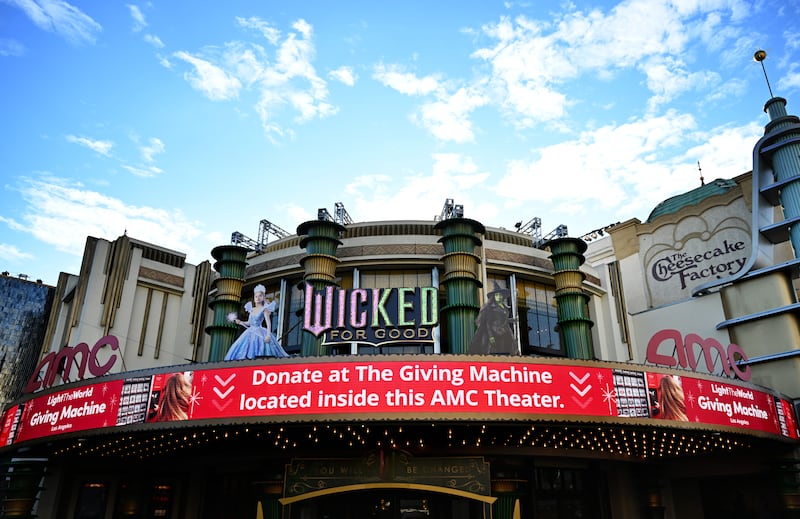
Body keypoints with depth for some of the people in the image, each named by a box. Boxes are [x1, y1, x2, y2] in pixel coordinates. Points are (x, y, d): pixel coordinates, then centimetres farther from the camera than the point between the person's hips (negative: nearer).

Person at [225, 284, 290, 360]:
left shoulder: (264, 309, -2)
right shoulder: (251, 309, 15)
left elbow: (268, 322, -11)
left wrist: (268, 334, -23)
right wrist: (240, 322, 10)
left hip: (260, 333, -6)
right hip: (250, 333, 6)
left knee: (259, 353, -19)